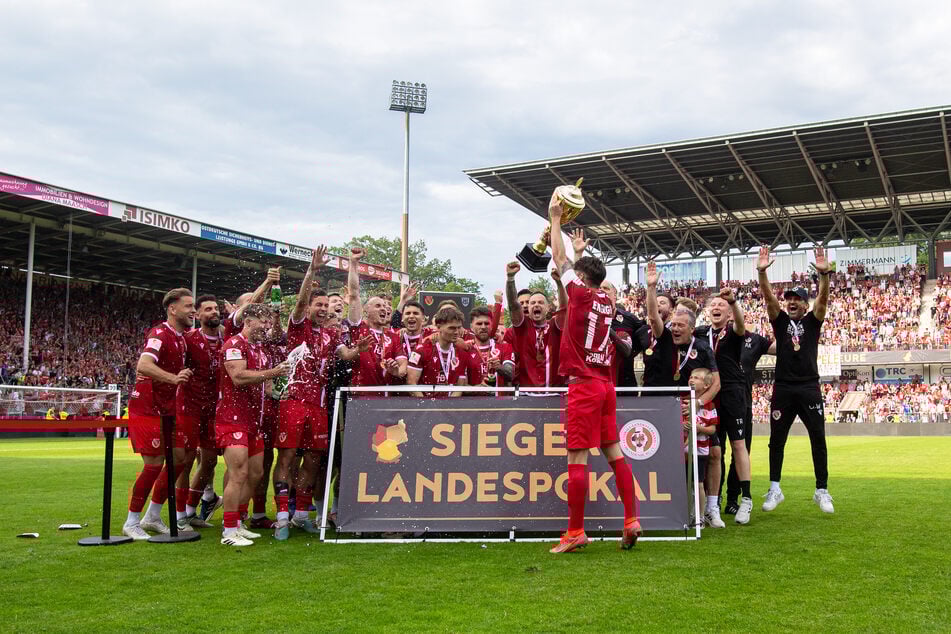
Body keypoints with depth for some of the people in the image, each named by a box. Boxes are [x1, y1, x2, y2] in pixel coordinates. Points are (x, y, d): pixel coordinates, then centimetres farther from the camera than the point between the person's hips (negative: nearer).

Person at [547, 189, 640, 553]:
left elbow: (559, 258, 3)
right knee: (614, 452, 10)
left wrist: (555, 218, 13)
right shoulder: (606, 304, 11)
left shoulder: (581, 294, -7)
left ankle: (575, 532, -3)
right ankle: (631, 520, 10)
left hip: (583, 385, -8)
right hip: (605, 384, 8)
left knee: (577, 457, -6)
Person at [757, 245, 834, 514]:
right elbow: (768, 297, -5)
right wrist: (762, 272, -21)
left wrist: (824, 274, -27)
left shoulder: (812, 321, 7)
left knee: (818, 440, 2)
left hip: (809, 388, -1)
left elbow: (823, 299, -10)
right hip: (783, 388, 1)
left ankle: (822, 491, 11)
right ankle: (774, 489, 14)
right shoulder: (780, 320, 9)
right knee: (776, 440, 4)